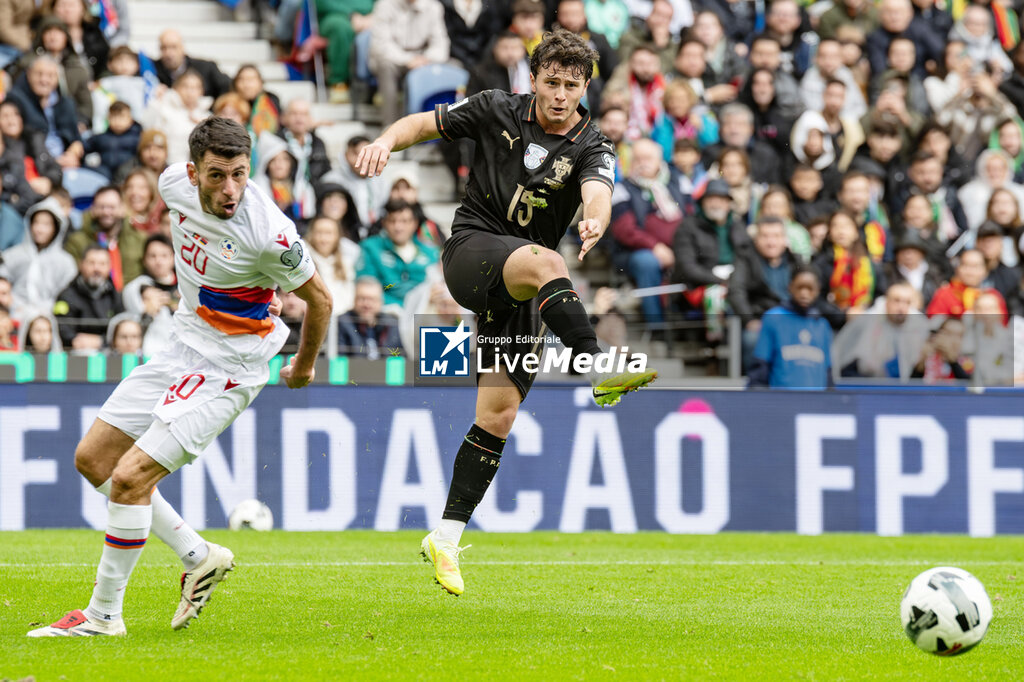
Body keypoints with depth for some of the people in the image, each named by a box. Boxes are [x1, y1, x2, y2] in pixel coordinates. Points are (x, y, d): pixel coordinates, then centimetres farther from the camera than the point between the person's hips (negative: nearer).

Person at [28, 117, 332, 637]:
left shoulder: (269, 234, -28)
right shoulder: (176, 184, -10)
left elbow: (319, 299, -11)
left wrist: (303, 368, 7)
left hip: (225, 371, -8)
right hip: (182, 351, 8)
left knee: (129, 478, -16)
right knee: (92, 459, 10)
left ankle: (104, 614, -1)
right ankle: (198, 557, 20)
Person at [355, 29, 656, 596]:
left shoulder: (591, 149, -3)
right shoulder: (498, 111, 1)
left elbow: (597, 193, -25)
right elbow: (425, 123, 12)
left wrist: (595, 220, -49)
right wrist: (386, 141, -9)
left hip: (522, 293, 2)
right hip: (471, 250, -2)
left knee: (498, 416, -2)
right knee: (544, 263, -35)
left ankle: (447, 537, 5)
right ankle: (598, 369, -55)